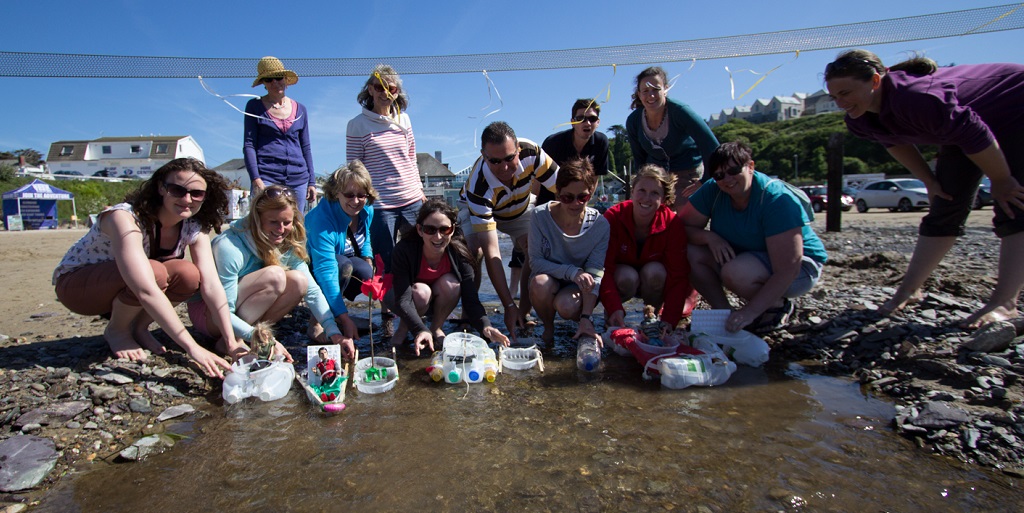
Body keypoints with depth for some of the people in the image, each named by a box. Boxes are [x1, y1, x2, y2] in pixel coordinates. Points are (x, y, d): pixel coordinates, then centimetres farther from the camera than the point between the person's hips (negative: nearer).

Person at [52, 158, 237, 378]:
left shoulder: (194, 228, -14)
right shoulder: (126, 218, -33)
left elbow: (211, 284, -23)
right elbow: (146, 290, -44)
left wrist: (231, 341, -34)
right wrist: (192, 348, -49)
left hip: (124, 293, 5)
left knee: (188, 275, -25)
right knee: (154, 273, -34)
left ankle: (138, 327, 0)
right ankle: (116, 331, -7)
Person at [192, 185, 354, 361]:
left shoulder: (288, 245, -8)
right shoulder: (229, 247, -28)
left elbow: (312, 290, -13)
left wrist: (334, 333, -24)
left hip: (247, 314, 6)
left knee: (299, 281, -20)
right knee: (275, 276, -30)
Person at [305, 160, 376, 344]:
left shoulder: (367, 210, -11)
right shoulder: (322, 217, -34)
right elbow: (326, 270, -43)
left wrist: (368, 257, -7)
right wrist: (344, 318, -48)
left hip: (346, 260, 6)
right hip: (311, 267, -6)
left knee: (366, 273, -26)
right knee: (344, 265, -37)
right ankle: (316, 321, -19)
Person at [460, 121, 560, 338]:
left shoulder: (531, 152, -36)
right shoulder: (479, 187, -42)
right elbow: (491, 252, -44)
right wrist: (508, 305, -46)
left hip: (521, 206, 3)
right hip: (477, 207, -3)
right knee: (473, 250, -29)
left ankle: (524, 312, -4)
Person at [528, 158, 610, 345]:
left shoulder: (600, 225, -18)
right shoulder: (541, 215, -19)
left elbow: (595, 274, -18)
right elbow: (535, 261, -16)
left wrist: (586, 318, -29)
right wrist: (572, 272, -30)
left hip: (578, 286, 0)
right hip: (549, 277, 1)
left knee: (566, 306, -34)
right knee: (540, 283, -35)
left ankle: (581, 322, 6)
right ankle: (548, 327, -3)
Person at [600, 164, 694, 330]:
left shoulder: (673, 224, -23)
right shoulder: (613, 217, -25)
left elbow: (678, 276, -22)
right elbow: (604, 268, -28)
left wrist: (669, 322, -29)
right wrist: (614, 308, -42)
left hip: (656, 278, 1)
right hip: (622, 278, -1)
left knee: (654, 271, -32)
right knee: (627, 276, -34)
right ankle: (610, 314, -4)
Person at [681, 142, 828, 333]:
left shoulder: (777, 199, -27)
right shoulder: (712, 190, -11)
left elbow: (788, 269, -31)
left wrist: (750, 312, -36)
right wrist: (710, 237, -30)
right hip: (745, 256, 6)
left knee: (735, 272, -35)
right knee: (691, 253, -17)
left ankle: (778, 307, -5)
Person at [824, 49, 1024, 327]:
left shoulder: (914, 98, -42)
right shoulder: (859, 120, -15)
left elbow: (975, 135, -34)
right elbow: (896, 143, 5)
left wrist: (1001, 182, -21)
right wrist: (930, 181, 3)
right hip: (966, 117, 8)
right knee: (945, 208, 4)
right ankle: (908, 291, 6)